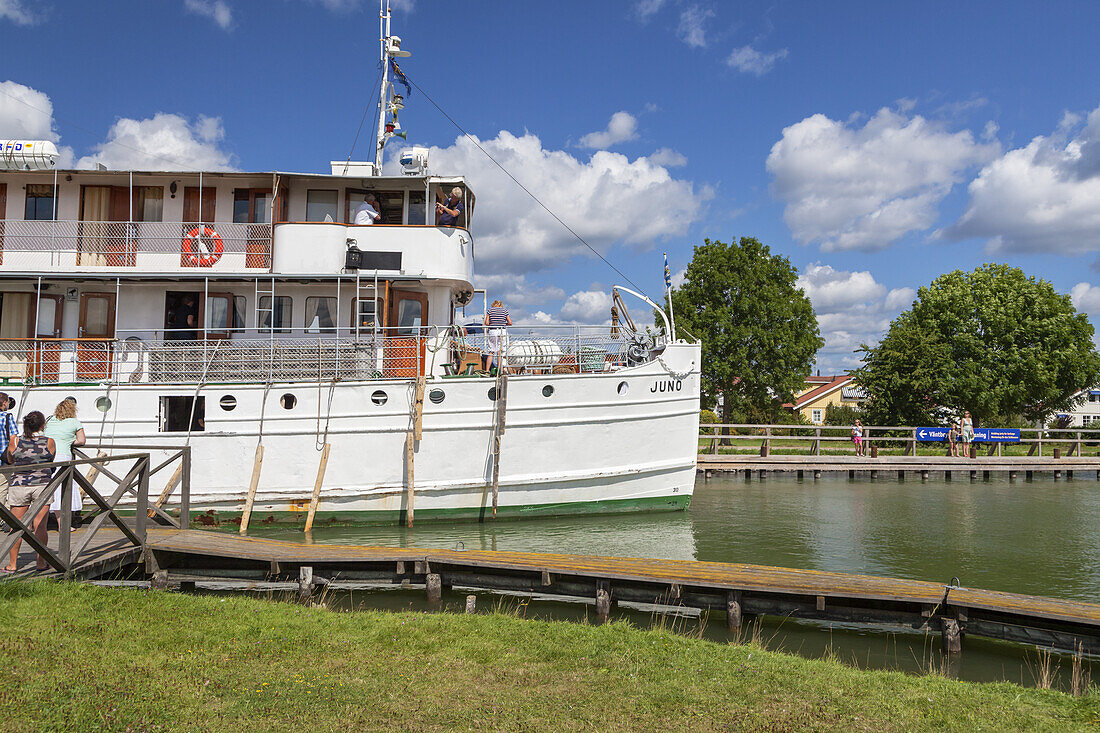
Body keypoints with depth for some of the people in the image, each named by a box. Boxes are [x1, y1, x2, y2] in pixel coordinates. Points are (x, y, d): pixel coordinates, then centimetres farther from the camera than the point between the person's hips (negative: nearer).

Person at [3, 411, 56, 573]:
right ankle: (41, 562, 9)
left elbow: (10, 460, 13)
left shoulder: (14, 441, -2)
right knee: (40, 525, 4)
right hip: (42, 485, -1)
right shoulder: (49, 442, -4)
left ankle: (12, 564, 11)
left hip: (19, 486, 1)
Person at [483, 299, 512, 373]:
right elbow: (510, 323, 3)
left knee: (491, 352, 5)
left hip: (492, 331, 0)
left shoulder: (490, 310, 6)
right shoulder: (504, 310, 6)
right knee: (499, 352, 4)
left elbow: (486, 323, 0)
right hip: (502, 331, 0)